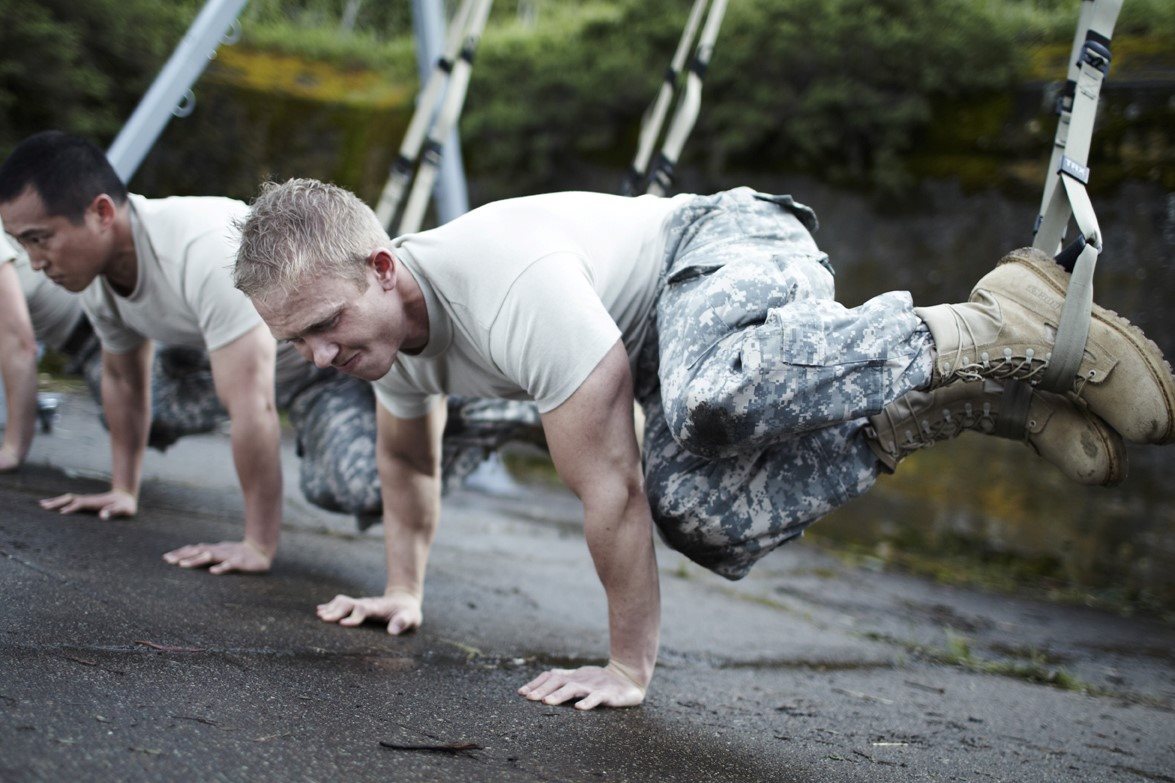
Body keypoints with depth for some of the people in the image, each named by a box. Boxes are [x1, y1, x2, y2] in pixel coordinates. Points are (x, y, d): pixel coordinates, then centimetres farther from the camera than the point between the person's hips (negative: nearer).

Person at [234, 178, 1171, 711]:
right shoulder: (386, 323, -3)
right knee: (700, 512, -11)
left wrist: (628, 668, -21)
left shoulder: (513, 287, -33)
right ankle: (936, 409, 1)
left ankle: (993, 335, -26)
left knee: (705, 402, -42)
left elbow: (612, 485, -29)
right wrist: (405, 591, 23)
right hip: (676, 338, 10)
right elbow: (409, 458, 20)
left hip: (737, 248, -10)